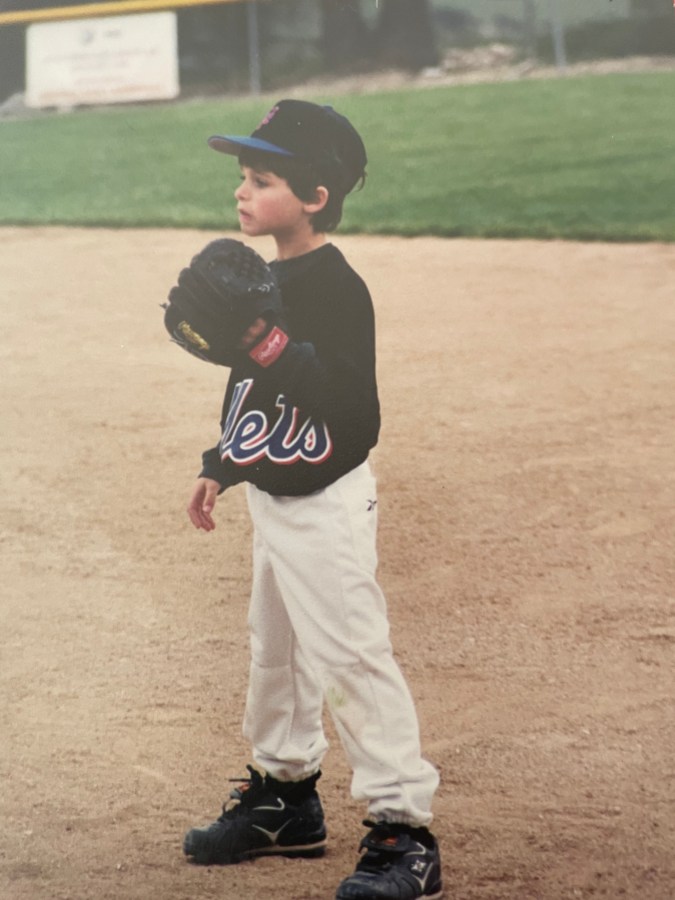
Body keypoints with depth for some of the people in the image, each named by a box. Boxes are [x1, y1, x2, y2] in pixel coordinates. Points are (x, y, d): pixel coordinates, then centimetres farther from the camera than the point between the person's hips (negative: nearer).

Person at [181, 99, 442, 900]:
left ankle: (403, 831, -7)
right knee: (275, 649, 20)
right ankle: (284, 795, 36)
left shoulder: (335, 288, -19)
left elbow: (347, 397, -28)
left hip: (325, 504, -10)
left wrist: (270, 344, -34)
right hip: (273, 498, 10)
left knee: (352, 657, -10)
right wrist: (220, 468, 21)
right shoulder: (270, 280, 9)